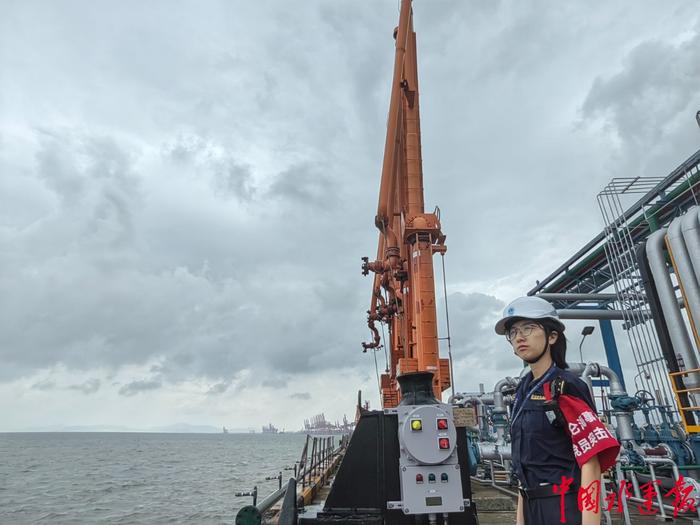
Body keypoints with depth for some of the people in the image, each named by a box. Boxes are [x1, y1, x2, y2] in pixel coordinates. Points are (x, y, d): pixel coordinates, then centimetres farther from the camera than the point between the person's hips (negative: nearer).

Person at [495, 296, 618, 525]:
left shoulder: (566, 388, -14)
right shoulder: (525, 390, 7)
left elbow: (590, 462, -18)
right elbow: (526, 462, 11)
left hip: (566, 506, -7)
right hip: (534, 506, 7)